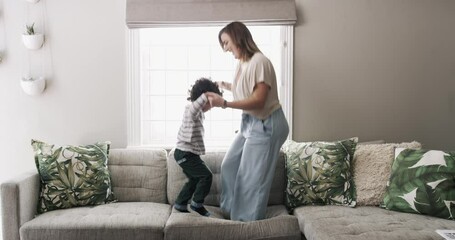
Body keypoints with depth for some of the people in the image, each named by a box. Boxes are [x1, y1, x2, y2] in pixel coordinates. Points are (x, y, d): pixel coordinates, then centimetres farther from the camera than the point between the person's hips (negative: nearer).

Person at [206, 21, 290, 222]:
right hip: (250, 122, 10)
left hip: (266, 125, -10)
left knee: (252, 177, 0)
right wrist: (222, 85, 25)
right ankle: (232, 210, 32)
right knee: (230, 164, 15)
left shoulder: (259, 61, -20)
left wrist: (224, 103, -31)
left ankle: (249, 222, 17)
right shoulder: (242, 63, 6)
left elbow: (258, 100, -25)